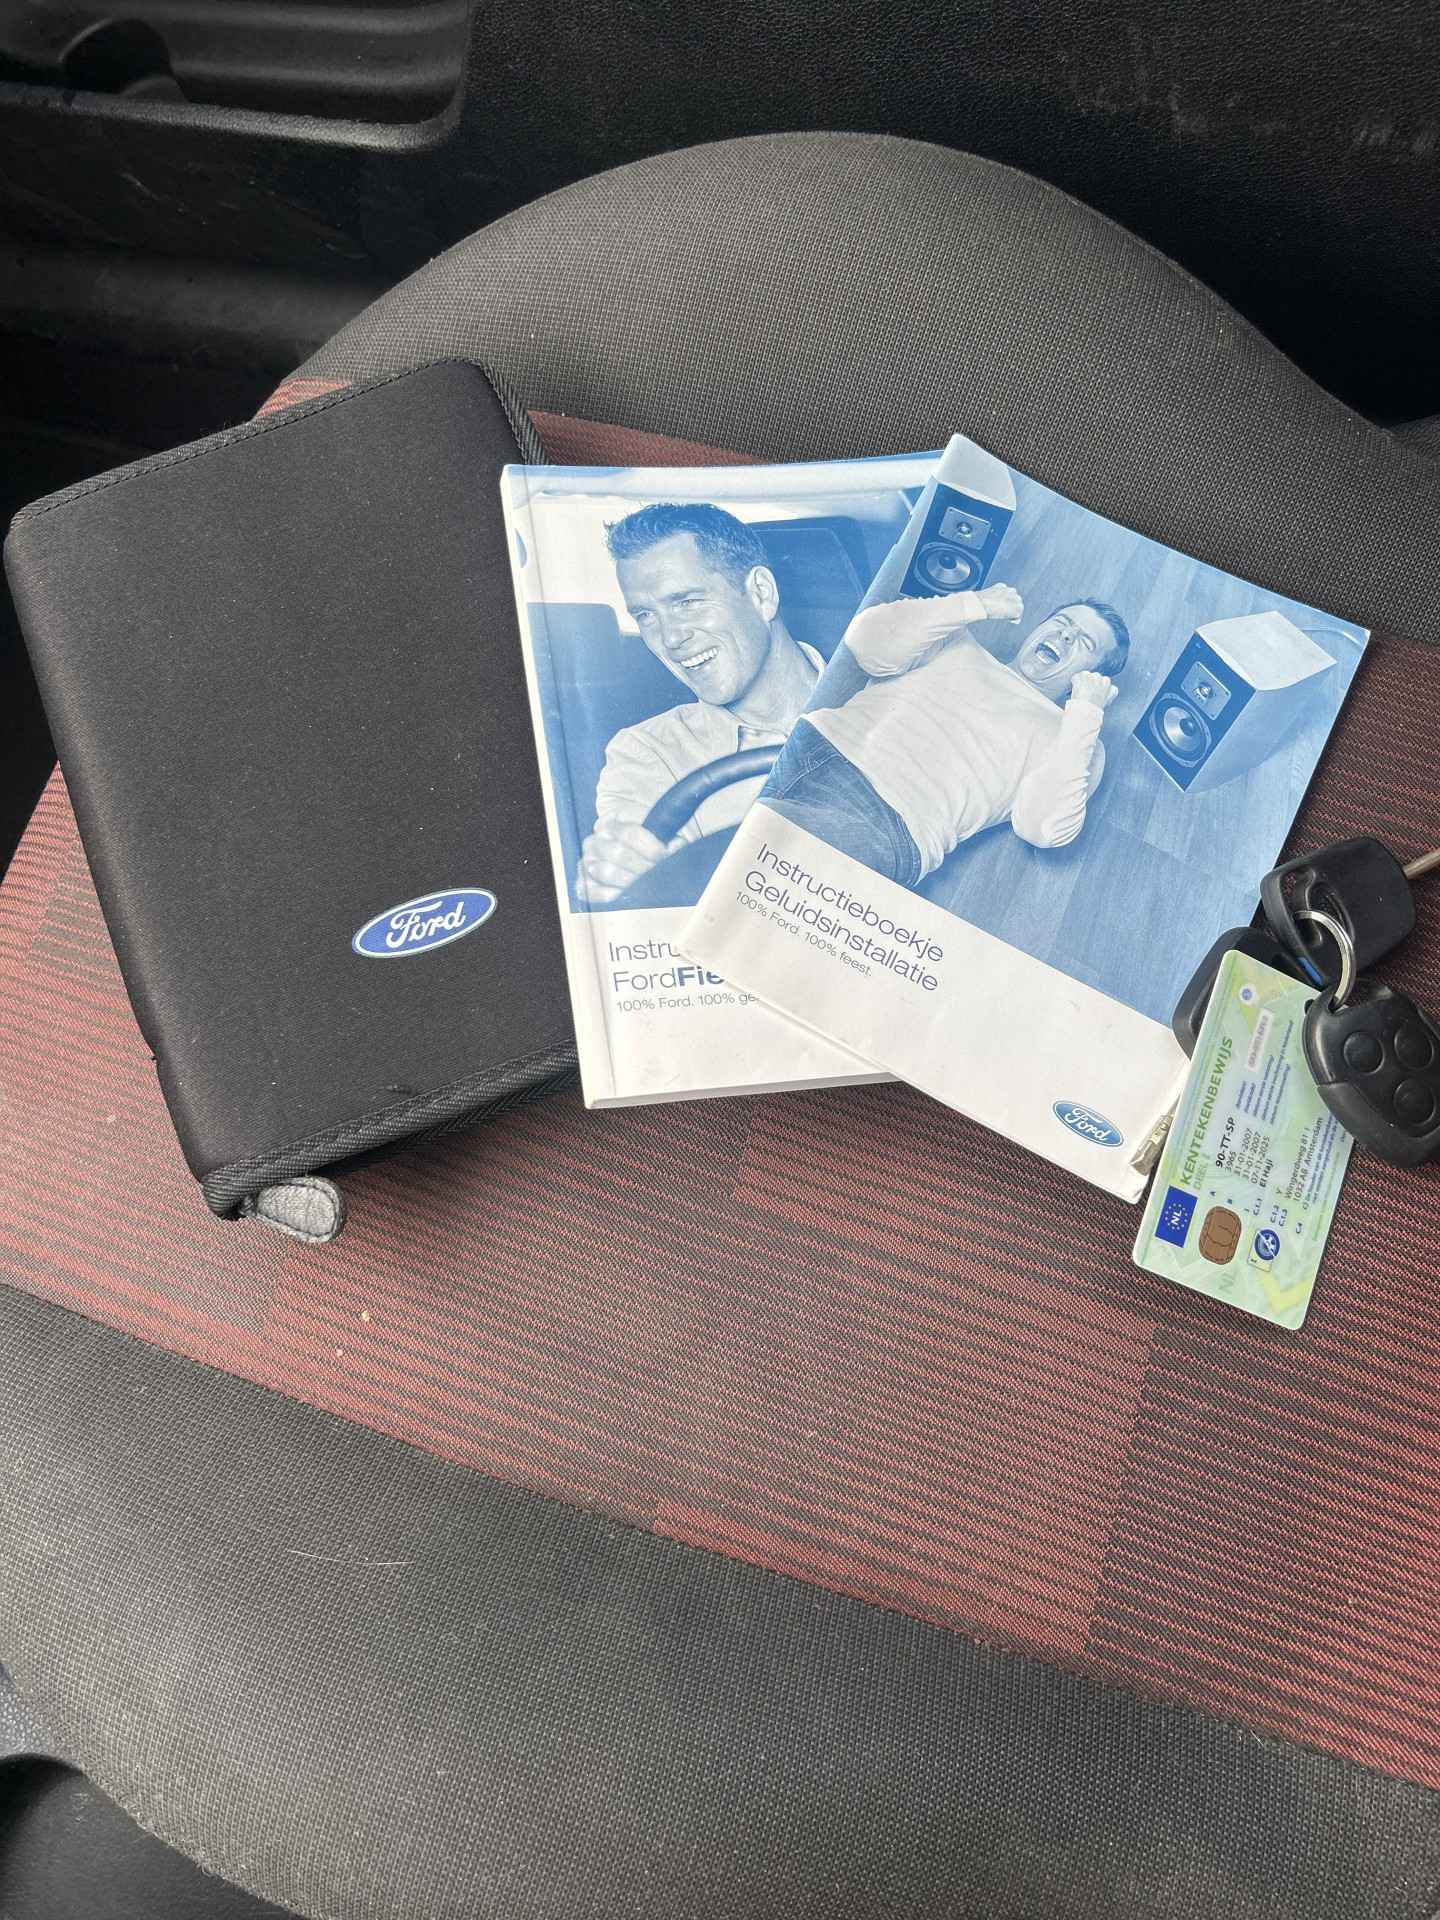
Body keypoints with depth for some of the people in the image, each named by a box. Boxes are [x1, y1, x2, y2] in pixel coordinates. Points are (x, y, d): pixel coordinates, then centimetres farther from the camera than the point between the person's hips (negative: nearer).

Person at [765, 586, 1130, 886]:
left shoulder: (1076, 740, 16)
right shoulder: (958, 646, 27)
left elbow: (1045, 827, -4)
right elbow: (869, 644, 9)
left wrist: (1085, 712, -1)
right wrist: (973, 605, 9)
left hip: (887, 824, -5)